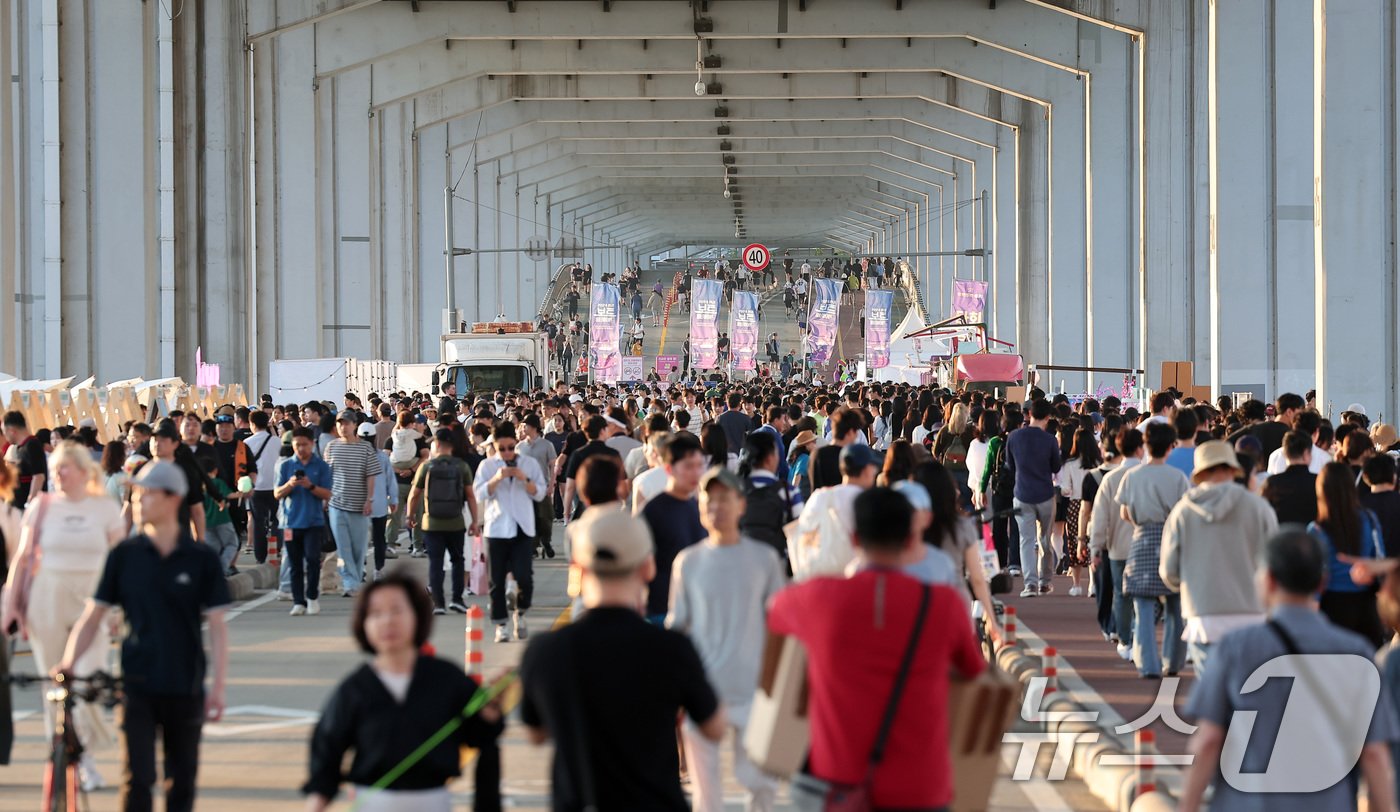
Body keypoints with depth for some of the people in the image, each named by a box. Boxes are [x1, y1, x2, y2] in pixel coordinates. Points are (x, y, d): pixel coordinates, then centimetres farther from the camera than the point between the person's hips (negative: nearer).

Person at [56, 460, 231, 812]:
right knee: (138, 777, -9)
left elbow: (217, 625, -1)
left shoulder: (201, 559, -2)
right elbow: (94, 615, 4)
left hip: (185, 686, 0)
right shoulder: (125, 555, 1)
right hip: (138, 684, 0)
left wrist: (218, 685, -7)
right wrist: (69, 661, -10)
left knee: (181, 780, 9)